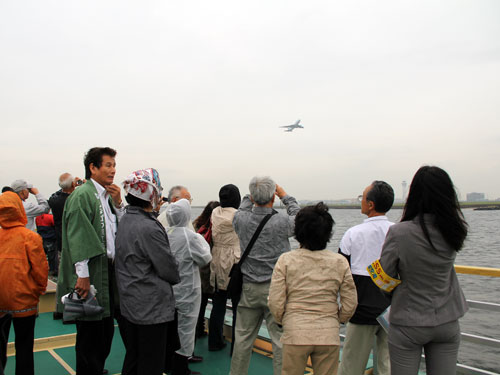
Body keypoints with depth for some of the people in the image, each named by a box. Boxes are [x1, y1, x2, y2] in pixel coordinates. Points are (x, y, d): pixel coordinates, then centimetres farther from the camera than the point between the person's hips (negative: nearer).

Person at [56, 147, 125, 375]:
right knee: (90, 333, 2)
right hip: (90, 275, -9)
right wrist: (83, 275, -22)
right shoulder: (82, 195, -14)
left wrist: (118, 203, -1)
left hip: (107, 271, 9)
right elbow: (77, 237, -19)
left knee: (106, 330, 18)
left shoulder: (107, 195, 12)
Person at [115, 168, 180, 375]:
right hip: (151, 309, -9)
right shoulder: (149, 228, -23)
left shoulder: (125, 220, 5)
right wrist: (176, 277, 6)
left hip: (128, 306, 9)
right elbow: (169, 269, -17)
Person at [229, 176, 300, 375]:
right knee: (281, 341, 5)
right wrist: (286, 197, 13)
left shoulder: (241, 219, -7)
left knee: (242, 338, 16)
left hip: (248, 289, 4)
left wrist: (251, 196, 20)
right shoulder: (282, 221, -15)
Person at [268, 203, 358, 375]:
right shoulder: (340, 262, -3)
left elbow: (275, 303, -8)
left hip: (295, 333, -1)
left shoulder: (286, 260, -7)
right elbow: (350, 304, 1)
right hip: (329, 335, 1)